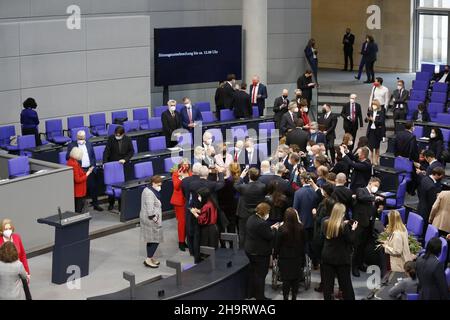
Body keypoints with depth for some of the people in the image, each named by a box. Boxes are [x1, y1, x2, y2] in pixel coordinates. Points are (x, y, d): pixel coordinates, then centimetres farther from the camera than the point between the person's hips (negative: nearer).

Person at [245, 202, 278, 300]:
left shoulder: (251, 218, 2)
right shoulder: (261, 223, -29)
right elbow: (270, 237, -22)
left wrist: (270, 228, 7)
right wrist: (274, 229, -5)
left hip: (250, 250, 10)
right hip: (260, 253, -10)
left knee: (252, 272, 21)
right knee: (260, 275, 3)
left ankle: (250, 293, 33)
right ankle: (260, 296, 12)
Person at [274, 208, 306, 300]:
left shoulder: (281, 229, -20)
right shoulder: (300, 228, -10)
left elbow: (277, 244, -11)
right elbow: (303, 244, 2)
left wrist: (275, 255, 6)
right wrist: (302, 257, 13)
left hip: (285, 259, -3)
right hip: (297, 258, 3)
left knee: (286, 280, 7)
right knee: (296, 280, 14)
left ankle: (286, 297, 12)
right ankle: (294, 297, 22)